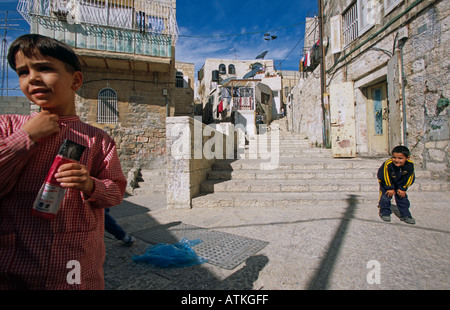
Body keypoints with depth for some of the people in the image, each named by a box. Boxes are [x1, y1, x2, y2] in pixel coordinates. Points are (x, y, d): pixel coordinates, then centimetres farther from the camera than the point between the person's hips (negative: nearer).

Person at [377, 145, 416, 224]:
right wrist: (390, 188, -15)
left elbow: (409, 178, -8)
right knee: (385, 196, -9)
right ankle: (385, 213, 8)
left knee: (402, 197, 3)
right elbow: (386, 178, -22)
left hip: (400, 183, 4)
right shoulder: (387, 164, -35)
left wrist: (402, 188, -8)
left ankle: (405, 215, 17)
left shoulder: (410, 165, -24)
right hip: (386, 182, -3)